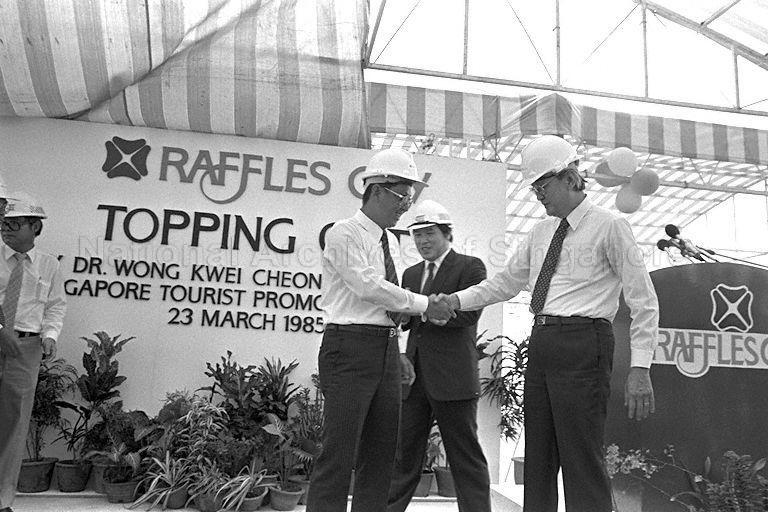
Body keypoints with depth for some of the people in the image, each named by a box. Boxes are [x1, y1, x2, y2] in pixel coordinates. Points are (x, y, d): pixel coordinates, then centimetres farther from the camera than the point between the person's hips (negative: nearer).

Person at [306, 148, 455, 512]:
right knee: (340, 451, -8)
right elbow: (367, 287, -17)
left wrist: (397, 354, 16)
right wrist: (424, 304, -11)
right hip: (350, 346, -8)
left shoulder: (390, 240, 18)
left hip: (386, 350, 8)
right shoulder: (344, 233, -6)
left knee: (381, 452, 10)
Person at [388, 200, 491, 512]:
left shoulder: (470, 266, -2)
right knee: (404, 453, 12)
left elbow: (469, 313, -16)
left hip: (452, 377, -6)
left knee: (465, 457, 4)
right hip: (415, 376, 6)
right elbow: (404, 320, 13)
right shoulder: (411, 274, 18)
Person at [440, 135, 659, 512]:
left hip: (582, 345, -7)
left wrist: (640, 368, -13)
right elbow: (505, 282, 20)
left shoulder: (609, 226, -3)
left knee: (582, 459, -4)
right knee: (538, 458, 12)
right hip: (541, 344, 7)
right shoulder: (541, 233, 16)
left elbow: (644, 302, -5)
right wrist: (456, 300, 8)